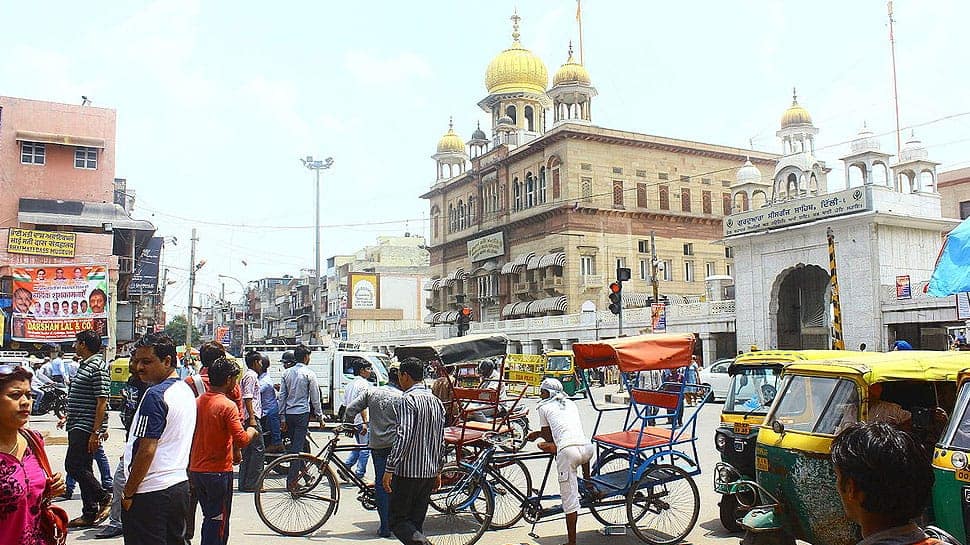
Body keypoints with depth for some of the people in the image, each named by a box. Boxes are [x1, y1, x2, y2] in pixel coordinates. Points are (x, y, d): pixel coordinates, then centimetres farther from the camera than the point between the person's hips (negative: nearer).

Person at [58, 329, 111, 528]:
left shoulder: (98, 367, -16)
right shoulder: (85, 366, 16)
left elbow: (102, 402, -20)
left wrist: (95, 432, -23)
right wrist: (68, 417, 26)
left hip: (87, 428, -10)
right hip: (77, 427, 10)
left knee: (73, 466, -11)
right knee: (82, 468, 10)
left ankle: (104, 497, 3)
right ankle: (89, 514, 16)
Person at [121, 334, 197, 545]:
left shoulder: (155, 395, -18)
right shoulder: (186, 390, 10)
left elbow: (146, 451, -20)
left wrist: (128, 494, -11)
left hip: (151, 494, -9)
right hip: (180, 485, 9)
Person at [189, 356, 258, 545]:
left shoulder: (197, 402, 4)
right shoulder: (227, 406, -17)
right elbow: (241, 440, -23)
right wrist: (252, 431, -2)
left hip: (196, 470, 7)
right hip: (219, 472, -7)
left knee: (209, 518, 20)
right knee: (218, 521, 4)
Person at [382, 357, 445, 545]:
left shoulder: (408, 399, -13)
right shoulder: (436, 401, 12)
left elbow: (403, 437, -22)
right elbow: (441, 440, 15)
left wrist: (389, 469, -18)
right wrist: (438, 471, 22)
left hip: (408, 472, -7)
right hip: (430, 472, 7)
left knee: (397, 519, 1)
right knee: (416, 521, 14)